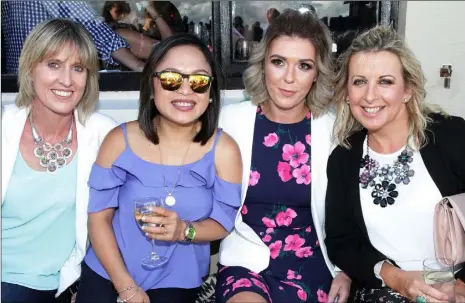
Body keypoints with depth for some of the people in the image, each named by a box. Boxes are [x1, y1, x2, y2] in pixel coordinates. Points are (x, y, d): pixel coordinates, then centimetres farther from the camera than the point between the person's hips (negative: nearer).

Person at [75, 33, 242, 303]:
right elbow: (98, 216, -6)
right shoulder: (120, 140, -9)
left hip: (177, 280, 0)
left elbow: (223, 223, -4)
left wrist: (184, 231, -26)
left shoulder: (223, 150, -11)